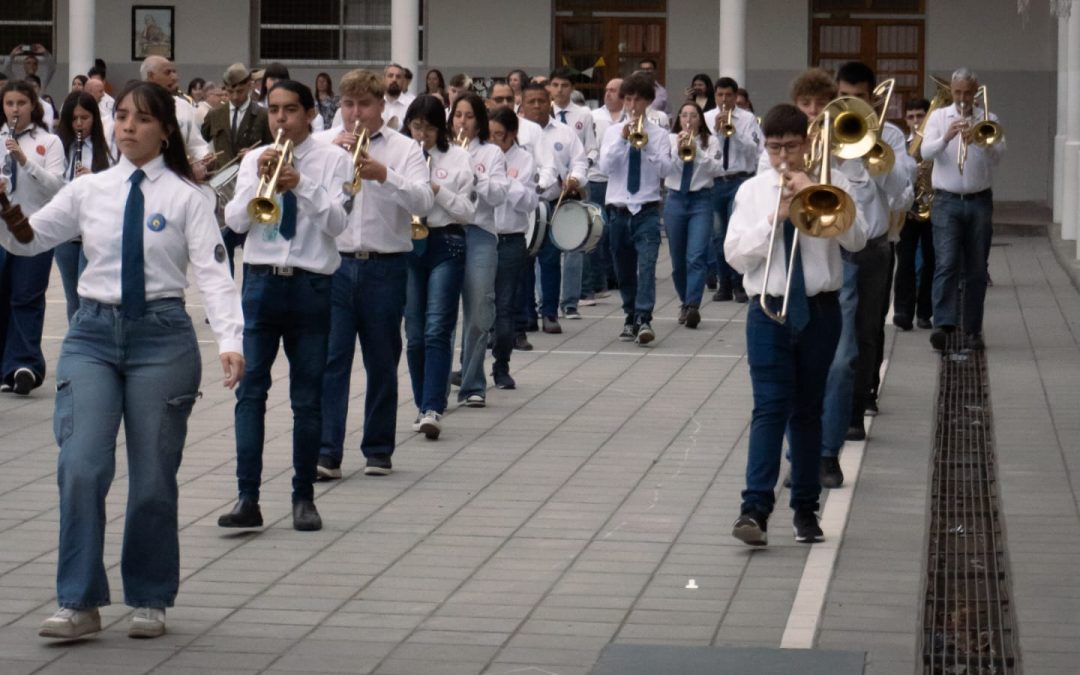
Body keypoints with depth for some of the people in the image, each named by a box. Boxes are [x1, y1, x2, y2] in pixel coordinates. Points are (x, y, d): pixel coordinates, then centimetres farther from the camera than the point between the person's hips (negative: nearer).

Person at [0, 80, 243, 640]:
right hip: (93, 334, 2)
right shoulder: (88, 191, 8)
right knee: (82, 467, -11)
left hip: (161, 336, -2)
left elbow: (213, 273, -10)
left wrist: (229, 342, -23)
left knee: (153, 477, 5)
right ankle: (79, 603, -4)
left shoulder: (185, 197, -1)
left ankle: (149, 600, 20)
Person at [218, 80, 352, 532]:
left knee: (308, 397, 5)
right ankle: (247, 498, -7)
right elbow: (235, 221, -1)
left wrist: (301, 184, -21)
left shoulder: (332, 161, 2)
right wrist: (259, 179, -14)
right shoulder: (253, 159, 8)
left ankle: (304, 498, 13)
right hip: (261, 279, 2)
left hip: (310, 286, -1)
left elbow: (336, 223, -10)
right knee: (251, 389, -6)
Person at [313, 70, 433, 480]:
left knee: (382, 362, 8)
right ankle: (326, 452, -7)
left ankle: (379, 450, 18)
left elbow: (423, 202, -10)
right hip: (333, 263, 0)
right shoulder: (321, 143, 8)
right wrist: (332, 155, -17)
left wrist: (385, 175, -25)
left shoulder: (404, 149, 4)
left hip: (386, 266, 0)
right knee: (330, 358, -6)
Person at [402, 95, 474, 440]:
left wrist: (438, 191, -13)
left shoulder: (458, 158, 3)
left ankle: (433, 409, -16)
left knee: (437, 330, -12)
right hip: (407, 245, 3)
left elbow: (468, 211, 1)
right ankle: (424, 407, 17)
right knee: (414, 334, 6)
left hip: (446, 245, -2)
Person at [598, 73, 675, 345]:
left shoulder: (659, 134, 4)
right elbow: (605, 166, -6)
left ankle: (644, 320, -25)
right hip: (618, 210, 3)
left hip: (647, 211, -3)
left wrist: (646, 144, -17)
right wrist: (623, 139, -15)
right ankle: (630, 319, 23)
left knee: (646, 264, -18)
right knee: (624, 269, 10)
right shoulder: (613, 131, 7)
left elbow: (665, 169, -7)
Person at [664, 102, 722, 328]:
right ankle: (685, 303, 23)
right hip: (675, 200, 2)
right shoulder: (669, 139, 6)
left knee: (696, 256, -16)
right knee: (678, 258, 8)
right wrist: (677, 151, -17)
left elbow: (715, 169, -8)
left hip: (701, 200, -2)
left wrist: (696, 150, -17)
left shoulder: (710, 141, 4)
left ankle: (693, 306, -24)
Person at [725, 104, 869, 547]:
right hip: (769, 311, -1)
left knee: (808, 410, 9)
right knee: (770, 407, -11)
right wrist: (774, 220, -15)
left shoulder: (830, 185, 3)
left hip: (819, 311, 1)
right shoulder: (752, 191, 5)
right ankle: (755, 508, -17)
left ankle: (806, 508, 17)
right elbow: (736, 255, -2)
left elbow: (856, 240, -10)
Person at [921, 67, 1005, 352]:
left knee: (976, 269, 5)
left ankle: (972, 329, 11)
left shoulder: (988, 119, 8)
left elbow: (998, 155, -5)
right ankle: (944, 326, -24)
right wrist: (946, 138, -24)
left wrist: (978, 140, -23)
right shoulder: (938, 117, 8)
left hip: (980, 201, 1)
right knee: (946, 264, -14)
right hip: (947, 201, -1)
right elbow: (925, 152, -6)